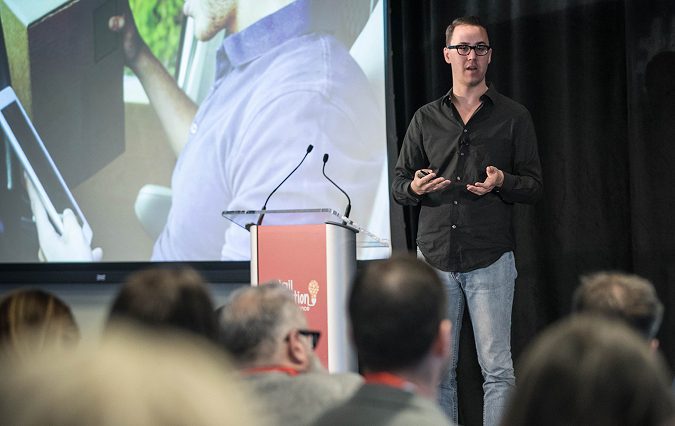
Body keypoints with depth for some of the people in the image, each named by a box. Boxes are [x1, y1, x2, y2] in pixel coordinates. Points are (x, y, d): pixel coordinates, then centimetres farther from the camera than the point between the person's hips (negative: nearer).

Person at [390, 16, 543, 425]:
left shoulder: (514, 116, 6)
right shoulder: (426, 119, 13)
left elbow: (534, 184, 5)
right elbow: (399, 184, 14)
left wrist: (503, 183, -16)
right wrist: (415, 187, -10)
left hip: (490, 257, -2)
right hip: (435, 255, 3)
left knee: (497, 368, -4)